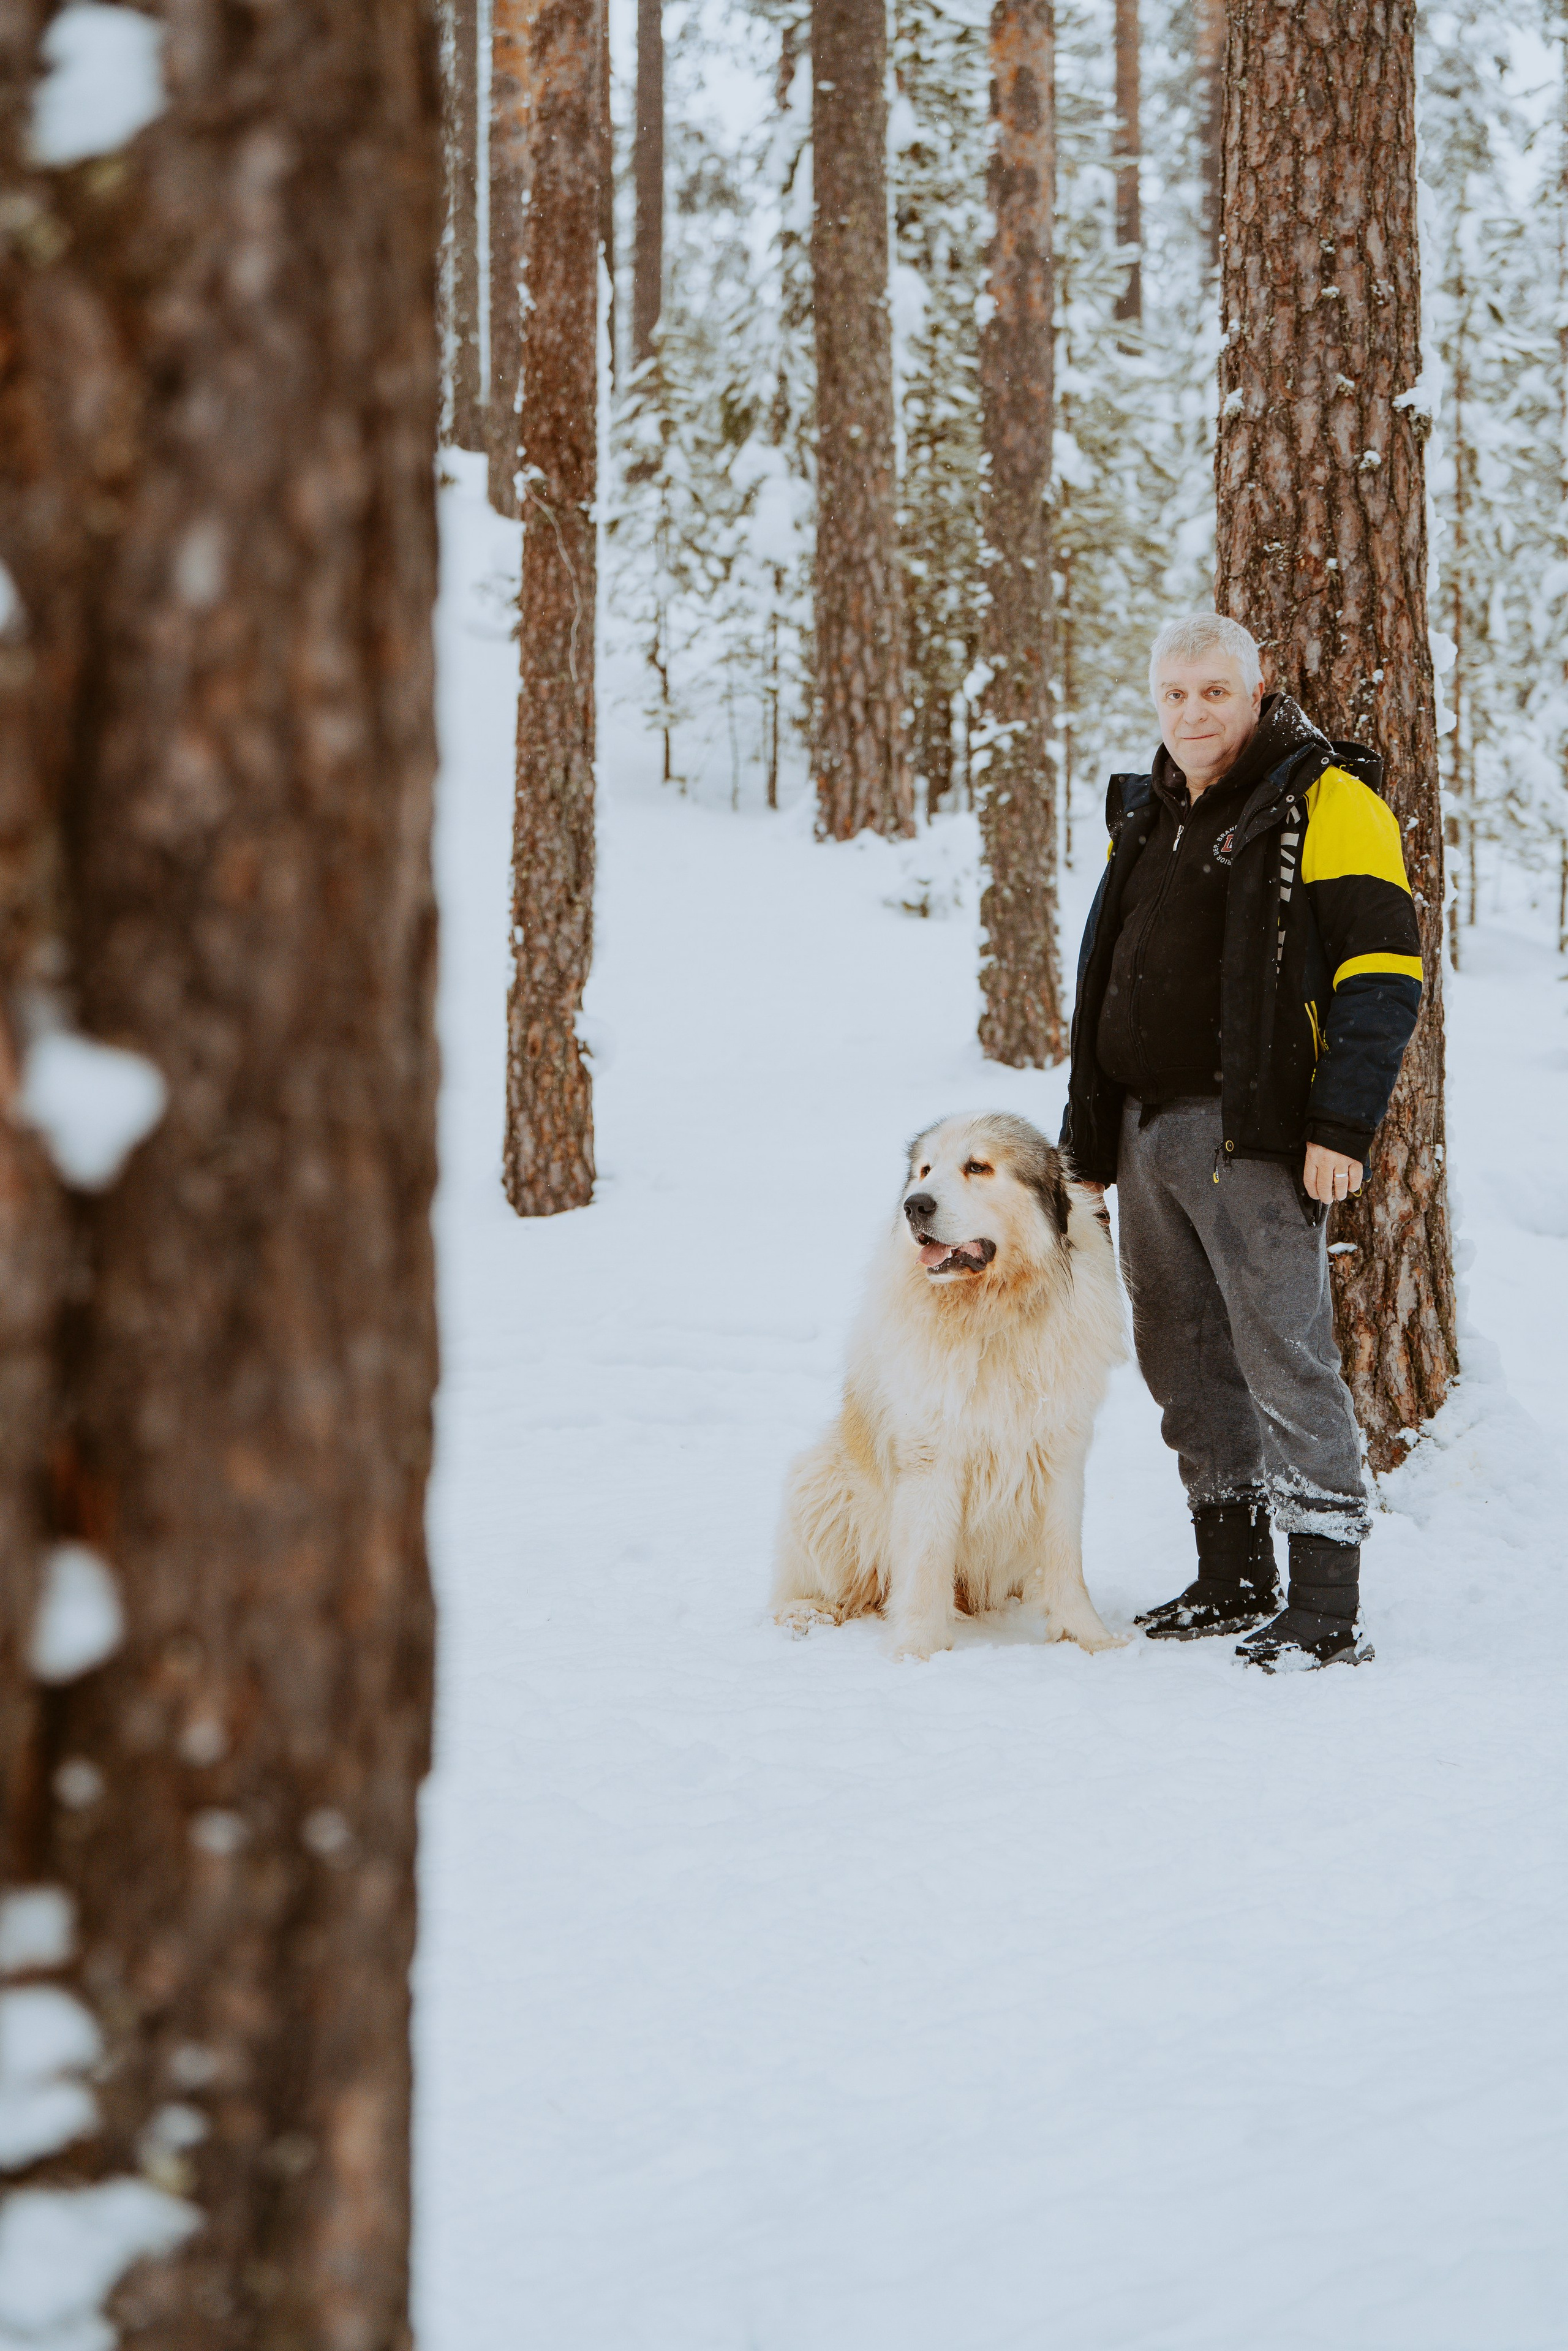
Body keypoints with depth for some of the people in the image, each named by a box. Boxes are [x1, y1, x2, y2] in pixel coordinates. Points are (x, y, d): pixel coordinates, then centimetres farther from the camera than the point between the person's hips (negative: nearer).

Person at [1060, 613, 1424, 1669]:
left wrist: (1342, 1126, -18)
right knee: (1185, 1363, 12)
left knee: (1285, 1360, -10)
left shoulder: (1326, 802, -7)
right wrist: (1091, 1127, 20)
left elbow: (1384, 970, -12)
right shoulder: (1149, 814, 17)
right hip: (1145, 1134, 8)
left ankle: (1328, 1607, -7)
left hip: (1250, 1136, -8)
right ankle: (1233, 1580, 23)